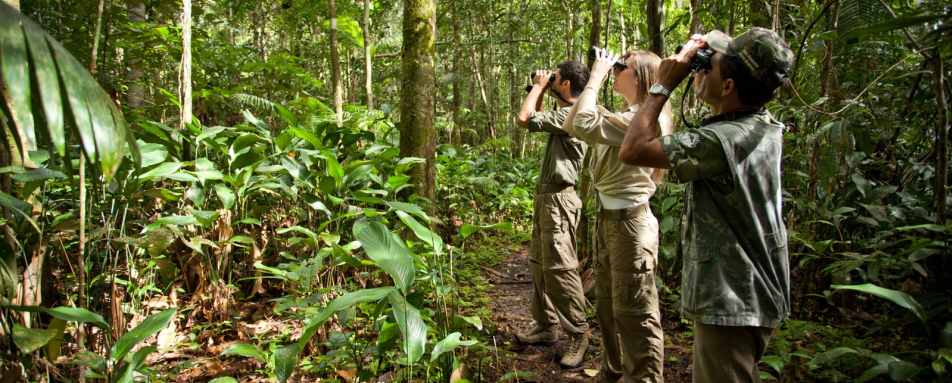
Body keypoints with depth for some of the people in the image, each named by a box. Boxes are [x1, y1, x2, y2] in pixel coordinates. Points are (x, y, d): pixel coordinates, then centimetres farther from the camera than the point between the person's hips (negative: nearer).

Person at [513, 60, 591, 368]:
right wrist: (539, 91, 19)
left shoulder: (570, 115, -17)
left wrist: (539, 86, -7)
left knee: (559, 269, -9)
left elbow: (524, 118, -22)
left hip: (559, 199, -11)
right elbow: (537, 120, 31)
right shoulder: (563, 114, 15)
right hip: (546, 196, 11)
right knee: (539, 264, 14)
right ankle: (546, 326, 24)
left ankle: (579, 333, 3)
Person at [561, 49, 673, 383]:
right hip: (607, 217, 11)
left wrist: (596, 75, -16)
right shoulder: (625, 116, 15)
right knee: (608, 308, 21)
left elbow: (583, 126, -27)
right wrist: (596, 80, 11)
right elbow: (569, 125, 15)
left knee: (634, 313, 0)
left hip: (629, 221, -10)